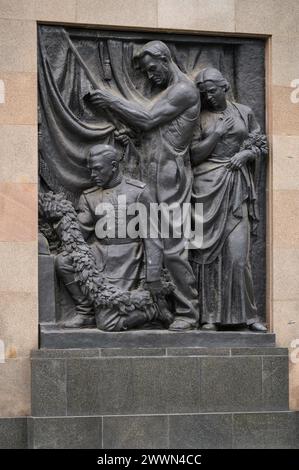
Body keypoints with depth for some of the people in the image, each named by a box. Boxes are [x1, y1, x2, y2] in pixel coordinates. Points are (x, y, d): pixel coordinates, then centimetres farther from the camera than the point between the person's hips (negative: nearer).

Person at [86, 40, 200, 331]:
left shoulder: (183, 89, -5)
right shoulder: (166, 91, 24)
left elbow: (148, 119, -11)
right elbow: (148, 126, 17)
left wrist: (112, 101, -6)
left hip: (171, 177, -9)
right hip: (154, 176, 9)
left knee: (172, 247, -10)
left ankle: (187, 312, -5)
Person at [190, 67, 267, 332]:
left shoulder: (244, 112, 13)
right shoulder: (199, 118, 7)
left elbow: (262, 144, 16)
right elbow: (193, 155, -1)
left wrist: (246, 154, -3)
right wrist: (218, 133, -8)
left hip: (237, 187, 1)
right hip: (208, 186, -1)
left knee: (237, 253, -6)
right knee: (208, 251, -4)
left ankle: (247, 314, 2)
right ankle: (210, 316, 0)